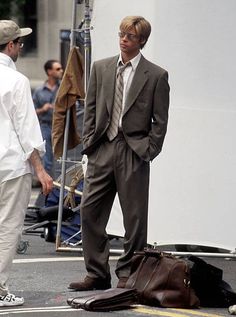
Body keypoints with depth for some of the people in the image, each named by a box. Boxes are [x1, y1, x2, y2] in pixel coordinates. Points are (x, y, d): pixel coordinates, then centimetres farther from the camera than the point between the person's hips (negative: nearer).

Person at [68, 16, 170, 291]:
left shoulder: (156, 76, 0)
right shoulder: (101, 68, 10)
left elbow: (160, 121, 0)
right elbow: (90, 109, 12)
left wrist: (148, 151, -7)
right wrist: (89, 142, 3)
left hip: (134, 153, -3)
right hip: (102, 150, 3)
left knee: (134, 217, 1)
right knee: (89, 211, 1)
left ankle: (128, 276, 12)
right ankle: (97, 274, 10)